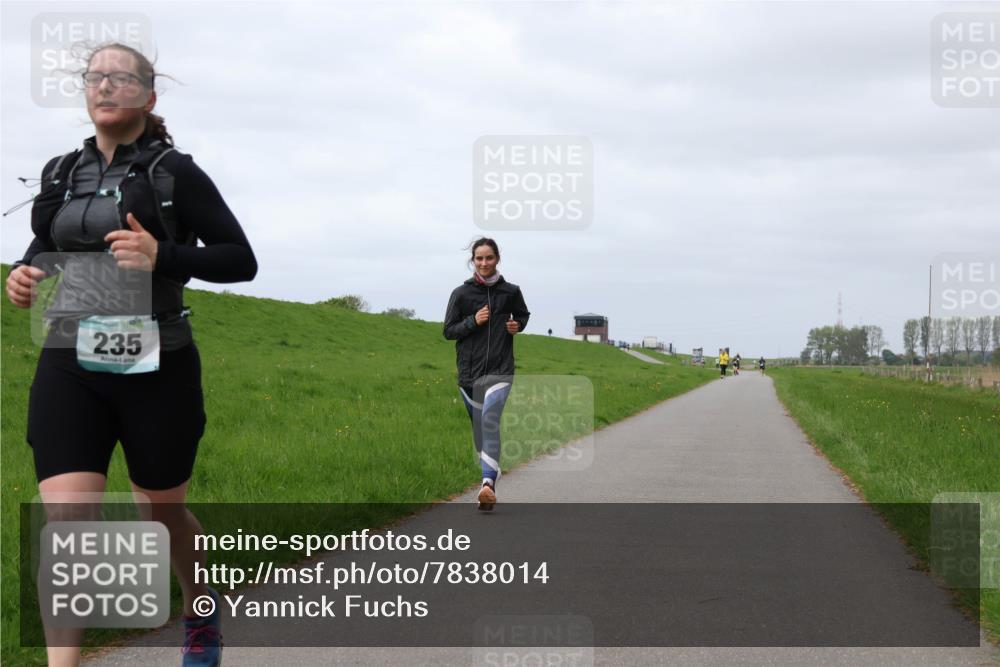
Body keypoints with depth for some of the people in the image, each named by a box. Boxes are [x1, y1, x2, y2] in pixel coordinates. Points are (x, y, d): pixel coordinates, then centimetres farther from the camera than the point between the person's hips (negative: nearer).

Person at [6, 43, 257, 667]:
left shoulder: (175, 173, -4)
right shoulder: (61, 174, 9)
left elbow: (242, 260, -5)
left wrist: (163, 257, -21)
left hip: (156, 369, -3)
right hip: (69, 366, 3)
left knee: (163, 513, 16)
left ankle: (203, 612, 46)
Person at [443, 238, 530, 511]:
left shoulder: (510, 292, 3)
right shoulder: (462, 293, 0)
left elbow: (523, 315, 22)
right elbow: (449, 330, 4)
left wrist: (518, 325, -1)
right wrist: (473, 322, -13)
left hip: (500, 369, -2)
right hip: (470, 370, 2)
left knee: (490, 418, -21)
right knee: (478, 425, 10)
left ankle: (488, 483, -30)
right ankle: (492, 472, 30)